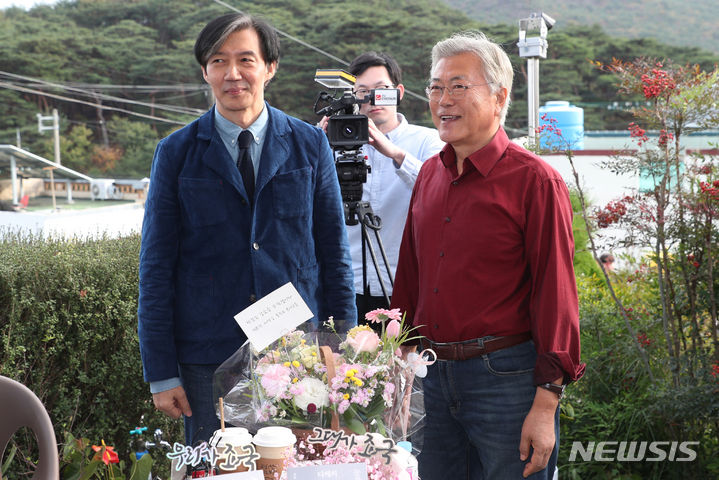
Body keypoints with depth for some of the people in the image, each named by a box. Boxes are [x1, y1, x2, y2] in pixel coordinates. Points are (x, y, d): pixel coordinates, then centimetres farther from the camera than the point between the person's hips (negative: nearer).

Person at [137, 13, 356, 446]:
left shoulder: (310, 145, 4)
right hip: (207, 359, -1)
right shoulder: (176, 153, 2)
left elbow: (334, 251, 7)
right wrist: (161, 373, -2)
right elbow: (156, 265, 2)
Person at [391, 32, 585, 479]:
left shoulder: (535, 181, -9)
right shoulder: (430, 175, 11)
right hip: (432, 376, 6)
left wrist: (545, 406, -15)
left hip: (504, 376, -6)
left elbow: (556, 295, -12)